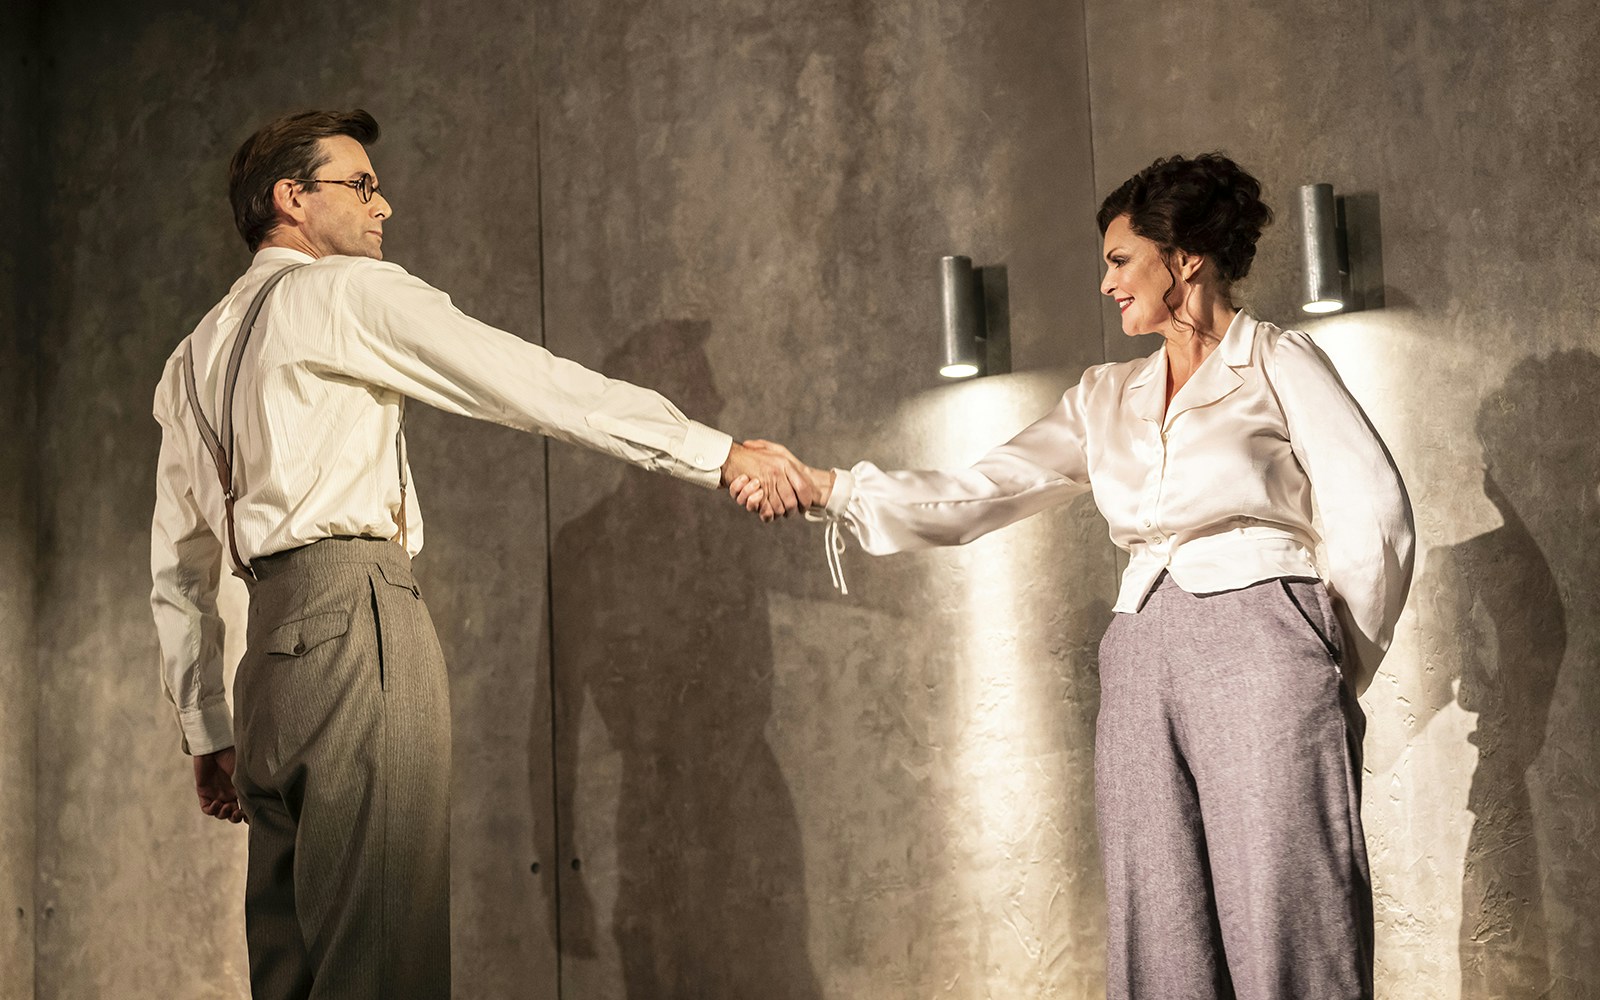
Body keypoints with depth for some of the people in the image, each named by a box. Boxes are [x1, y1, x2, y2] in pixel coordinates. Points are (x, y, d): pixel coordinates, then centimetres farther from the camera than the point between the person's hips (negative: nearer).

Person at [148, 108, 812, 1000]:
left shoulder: (193, 361, 24)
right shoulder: (349, 291, 2)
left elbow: (178, 569, 23)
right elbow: (532, 382, -7)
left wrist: (208, 731, 26)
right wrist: (720, 453, -9)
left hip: (271, 650, 8)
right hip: (358, 617, -8)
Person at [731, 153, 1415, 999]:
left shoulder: (1276, 365, 6)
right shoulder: (1107, 400, 20)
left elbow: (1375, 517, 0)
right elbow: (974, 498, 14)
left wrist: (1339, 670, 2)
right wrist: (826, 487, 6)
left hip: (1261, 647, -5)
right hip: (1144, 665, 5)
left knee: (1283, 930, -9)